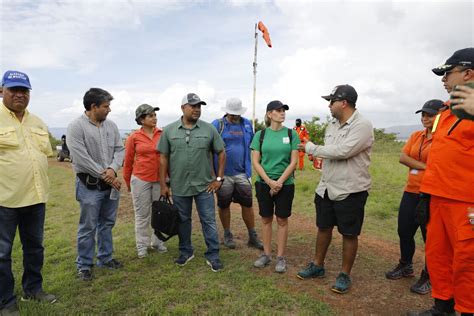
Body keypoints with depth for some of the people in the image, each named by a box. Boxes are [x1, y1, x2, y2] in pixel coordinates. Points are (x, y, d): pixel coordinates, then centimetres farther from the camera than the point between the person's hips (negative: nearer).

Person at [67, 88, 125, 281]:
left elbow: (119, 149, 5)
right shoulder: (76, 127, -12)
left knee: (107, 224, 16)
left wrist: (112, 169, -14)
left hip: (111, 182, 6)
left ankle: (105, 258, 31)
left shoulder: (111, 125, 6)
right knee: (88, 227, 4)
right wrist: (105, 176, -14)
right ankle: (84, 265, 21)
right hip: (89, 184, -6)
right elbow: (81, 158, -18)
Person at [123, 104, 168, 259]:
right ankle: (142, 245, 23)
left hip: (159, 179, 2)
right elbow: (128, 162, 3)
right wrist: (128, 183, 9)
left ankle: (157, 241, 29)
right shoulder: (134, 137, -5)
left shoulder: (162, 134, -1)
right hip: (141, 179, -2)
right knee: (142, 214, 9)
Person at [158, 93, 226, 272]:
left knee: (209, 221, 5)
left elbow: (221, 153, 3)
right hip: (179, 186, 1)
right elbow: (163, 158, 3)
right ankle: (186, 252, 35)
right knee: (183, 220, 16)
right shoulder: (169, 130, 0)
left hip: (204, 185, -1)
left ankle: (213, 256, 20)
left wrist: (219, 178, -1)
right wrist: (163, 184, 1)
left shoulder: (209, 129, -1)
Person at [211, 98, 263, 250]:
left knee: (247, 204, 7)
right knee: (224, 205, 10)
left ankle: (253, 237, 22)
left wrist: (249, 167, 10)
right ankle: (227, 235, 28)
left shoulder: (247, 124, 6)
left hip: (242, 173, 3)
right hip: (223, 174, -2)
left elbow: (251, 145, 15)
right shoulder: (217, 125, -5)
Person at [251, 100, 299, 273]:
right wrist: (269, 182, -12)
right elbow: (255, 162, -3)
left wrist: (279, 182, -12)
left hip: (285, 184, -1)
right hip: (263, 183, 1)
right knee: (266, 219, 11)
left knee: (282, 220, 7)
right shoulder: (260, 134, 0)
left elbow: (293, 162, -4)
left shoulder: (291, 134, -1)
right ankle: (266, 254, 25)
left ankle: (280, 257, 19)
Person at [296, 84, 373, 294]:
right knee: (323, 228, 17)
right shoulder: (333, 125, 9)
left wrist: (311, 148, -15)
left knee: (349, 234, 8)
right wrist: (325, 181, 11)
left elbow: (342, 151, -27)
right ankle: (318, 266, 34)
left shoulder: (362, 126, -16)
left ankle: (345, 275, 25)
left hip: (350, 191, -7)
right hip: (326, 188, 7)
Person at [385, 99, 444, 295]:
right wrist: (425, 167, -12)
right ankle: (405, 266, 36)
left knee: (430, 236, 6)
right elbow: (403, 157, 0)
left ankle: (429, 277, 25)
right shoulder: (416, 136, 11)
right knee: (404, 231, 13)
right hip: (411, 192, 6)